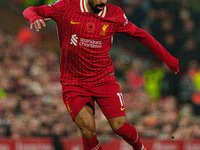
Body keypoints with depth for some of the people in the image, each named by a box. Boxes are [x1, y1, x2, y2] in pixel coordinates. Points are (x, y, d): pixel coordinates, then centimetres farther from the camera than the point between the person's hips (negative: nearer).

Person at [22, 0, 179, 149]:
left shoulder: (115, 15, -2)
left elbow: (140, 35, 11)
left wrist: (167, 58, 15)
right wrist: (35, 17, -28)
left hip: (104, 80, 1)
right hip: (74, 83, -1)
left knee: (120, 127, -12)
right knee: (88, 128, -21)